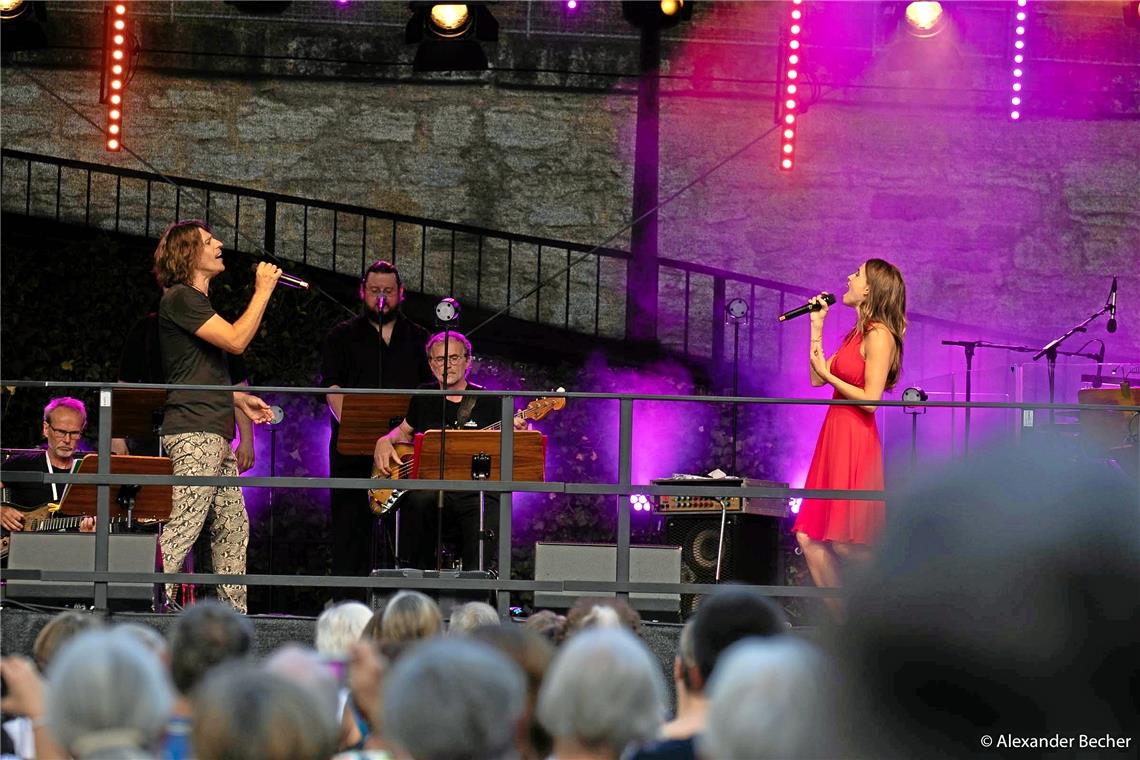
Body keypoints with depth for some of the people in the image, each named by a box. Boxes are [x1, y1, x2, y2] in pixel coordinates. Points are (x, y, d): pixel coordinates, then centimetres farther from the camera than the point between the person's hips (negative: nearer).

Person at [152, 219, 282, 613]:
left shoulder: (197, 301, 24)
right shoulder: (181, 298, -8)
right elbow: (235, 340, -18)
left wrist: (239, 399, 22)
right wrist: (263, 291, -9)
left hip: (216, 437, 10)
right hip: (193, 433, -10)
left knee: (233, 526, 11)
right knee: (182, 528, -17)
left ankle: (234, 612, 14)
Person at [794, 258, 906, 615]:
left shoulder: (878, 335, -11)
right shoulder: (856, 334, 17)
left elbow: (870, 400, -18)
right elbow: (817, 377, 16)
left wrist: (829, 374, -9)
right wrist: (817, 326, 16)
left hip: (855, 441, -9)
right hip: (834, 438, 9)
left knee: (844, 543, -9)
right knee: (810, 537, 4)